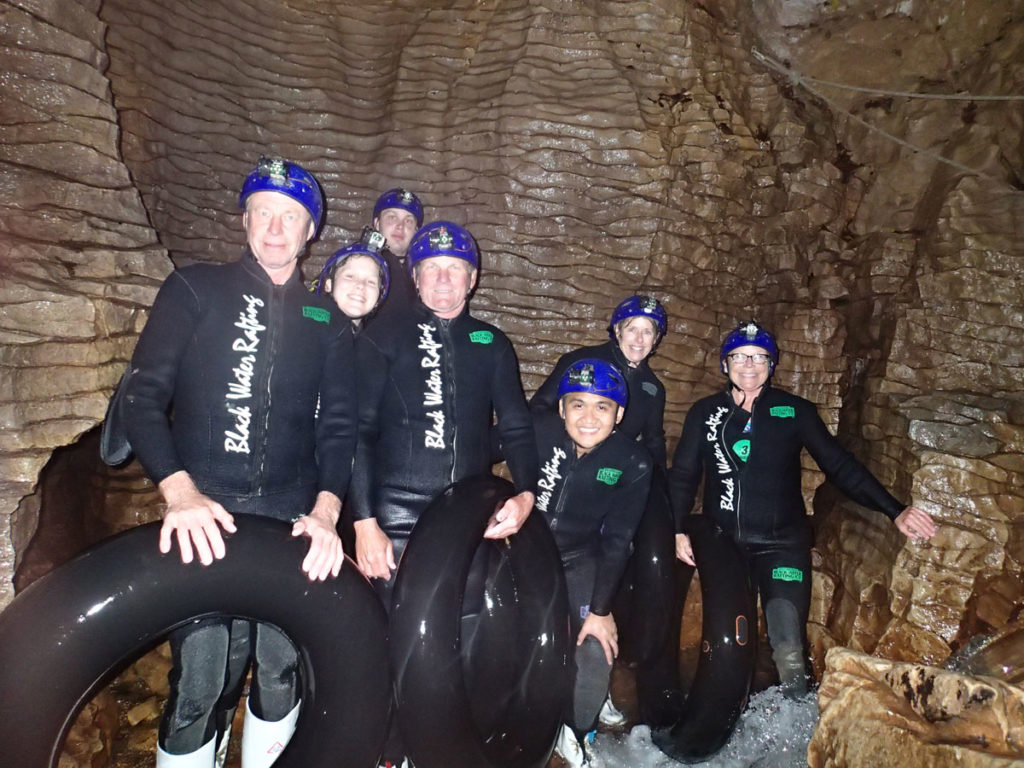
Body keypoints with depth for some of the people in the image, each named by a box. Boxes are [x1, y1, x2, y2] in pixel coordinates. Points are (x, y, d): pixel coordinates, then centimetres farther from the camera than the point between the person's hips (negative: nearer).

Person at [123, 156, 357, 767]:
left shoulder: (327, 321, 11)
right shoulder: (194, 290, 7)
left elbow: (339, 424, 4)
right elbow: (144, 395, -1)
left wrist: (326, 511, -12)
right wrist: (179, 490, -16)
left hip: (292, 520, 2)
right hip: (205, 515, -1)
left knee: (281, 673, 7)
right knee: (200, 681, -5)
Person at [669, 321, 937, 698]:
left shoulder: (795, 411, 1)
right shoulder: (705, 413, 4)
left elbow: (840, 465, 0)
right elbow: (683, 475, 7)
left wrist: (895, 510, -9)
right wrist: (678, 529, -3)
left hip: (781, 543, -1)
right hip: (723, 543, 1)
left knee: (789, 652, -9)